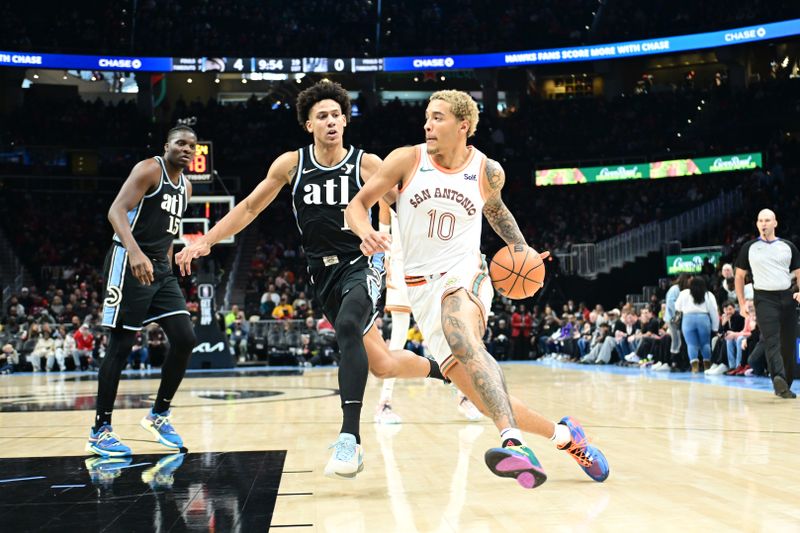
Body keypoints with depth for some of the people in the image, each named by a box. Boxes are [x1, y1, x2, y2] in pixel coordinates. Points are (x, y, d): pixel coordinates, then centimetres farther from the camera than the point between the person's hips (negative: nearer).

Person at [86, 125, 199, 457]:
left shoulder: (185, 187, 17)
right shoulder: (149, 169, -9)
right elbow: (116, 210, -20)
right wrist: (135, 253, -35)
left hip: (160, 268, 8)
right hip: (129, 263, -8)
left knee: (185, 340, 0)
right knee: (121, 345, -6)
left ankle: (159, 415, 16)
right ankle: (100, 431, 2)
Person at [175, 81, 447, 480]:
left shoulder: (366, 165, -6)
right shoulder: (291, 164, 2)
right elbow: (250, 207, 8)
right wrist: (205, 241, 1)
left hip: (362, 264, -4)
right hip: (324, 274, 4)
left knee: (347, 328, -35)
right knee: (382, 365, 9)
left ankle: (350, 438, -36)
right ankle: (445, 370, 40)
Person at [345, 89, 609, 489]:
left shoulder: (488, 172, 2)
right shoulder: (406, 160, -2)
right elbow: (357, 205, 2)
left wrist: (523, 250, 13)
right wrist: (365, 232, -20)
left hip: (464, 275, -1)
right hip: (422, 287, 2)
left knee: (462, 337, -38)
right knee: (486, 399, -5)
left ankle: (513, 442, -49)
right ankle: (564, 435, 14)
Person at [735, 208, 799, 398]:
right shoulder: (749, 248, 8)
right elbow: (739, 276, 13)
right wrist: (742, 304, 6)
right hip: (764, 298, -2)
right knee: (771, 340, -21)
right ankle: (779, 378, -37)